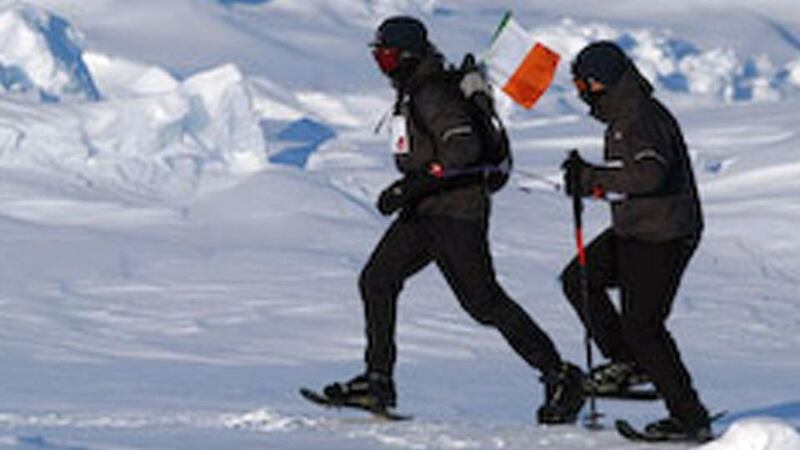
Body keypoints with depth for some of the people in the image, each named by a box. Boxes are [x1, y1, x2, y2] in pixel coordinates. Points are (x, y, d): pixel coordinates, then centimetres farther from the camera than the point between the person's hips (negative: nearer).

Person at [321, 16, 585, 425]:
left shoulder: (432, 94, -17)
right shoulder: (413, 92, 14)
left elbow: (463, 146, -28)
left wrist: (412, 185, -31)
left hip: (455, 212, -10)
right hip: (424, 212, 10)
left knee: (484, 302, -8)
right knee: (376, 280, 3)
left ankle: (560, 377, -2)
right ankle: (378, 379, 5)